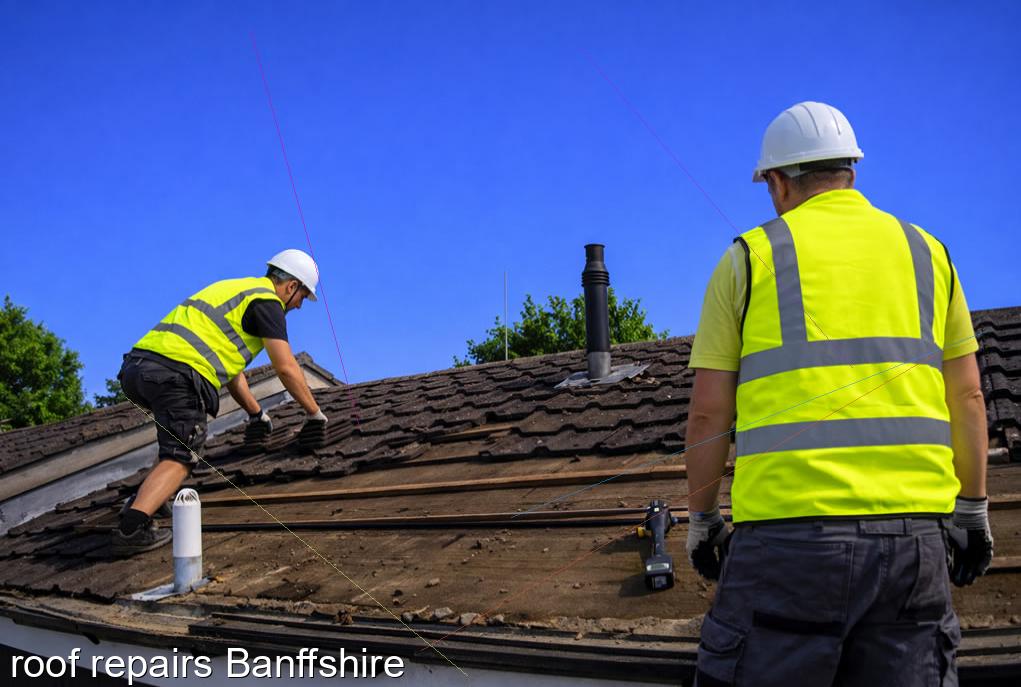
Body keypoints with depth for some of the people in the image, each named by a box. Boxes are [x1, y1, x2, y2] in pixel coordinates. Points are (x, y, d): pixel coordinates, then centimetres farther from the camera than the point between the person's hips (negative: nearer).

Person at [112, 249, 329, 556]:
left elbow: (230, 364, 37)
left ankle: (146, 498, 18)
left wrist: (256, 413, 41)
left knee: (178, 434, 30)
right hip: (175, 372, -9)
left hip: (136, 365, 9)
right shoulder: (266, 302, 5)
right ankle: (132, 527, -20)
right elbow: (286, 369, -1)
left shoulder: (235, 289, 32)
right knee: (179, 458, -5)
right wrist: (315, 414, 10)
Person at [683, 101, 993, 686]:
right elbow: (967, 400, 13)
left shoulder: (749, 256, 4)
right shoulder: (924, 252, 14)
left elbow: (709, 412, 1)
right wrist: (973, 510, 21)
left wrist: (702, 517, 12)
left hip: (788, 530, -3)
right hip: (913, 532, 4)